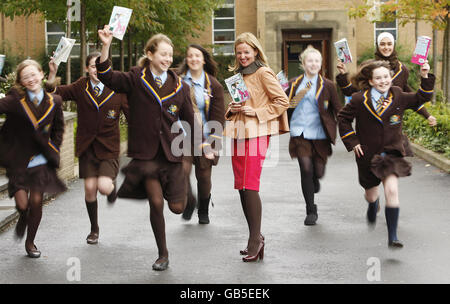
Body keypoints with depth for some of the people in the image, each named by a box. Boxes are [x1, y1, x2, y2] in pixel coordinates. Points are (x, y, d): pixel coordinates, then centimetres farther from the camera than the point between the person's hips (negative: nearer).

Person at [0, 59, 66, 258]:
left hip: (41, 161, 2)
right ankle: (23, 219, 32)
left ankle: (30, 242, 23)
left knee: (36, 202, 0)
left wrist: (52, 151, 6)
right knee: (22, 204, -7)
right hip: (17, 160, -2)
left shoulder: (54, 102, 2)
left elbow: (58, 129, 13)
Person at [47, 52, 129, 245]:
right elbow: (55, 92, -3)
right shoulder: (80, 88, 1)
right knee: (90, 189, 1)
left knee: (104, 187, -18)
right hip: (87, 147, 2)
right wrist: (52, 73, -19)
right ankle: (94, 229, 23)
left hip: (109, 147, -2)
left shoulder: (117, 89, -3)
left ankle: (112, 186, 23)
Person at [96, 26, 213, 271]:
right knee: (156, 203, -7)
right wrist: (106, 47, -27)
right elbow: (107, 77, -14)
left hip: (171, 152, 2)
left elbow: (189, 120, 14)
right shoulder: (136, 80, 0)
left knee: (177, 207, -1)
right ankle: (163, 254, 11)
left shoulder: (179, 87, 6)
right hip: (145, 152, -2)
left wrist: (203, 147, 13)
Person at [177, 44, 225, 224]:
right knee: (182, 169, -19)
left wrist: (214, 141, -3)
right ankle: (189, 203, 6)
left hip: (204, 137, 1)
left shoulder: (213, 85, 3)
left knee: (203, 175, 4)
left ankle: (203, 212, 25)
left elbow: (218, 115, 3)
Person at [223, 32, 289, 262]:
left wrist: (256, 112, -14)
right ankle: (255, 237, 13)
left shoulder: (263, 73, -5)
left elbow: (282, 101, -8)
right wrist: (232, 108, 6)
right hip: (238, 133, 8)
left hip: (256, 133, -8)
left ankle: (256, 239, -9)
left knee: (250, 186, -13)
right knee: (241, 187, 6)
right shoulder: (238, 74, 19)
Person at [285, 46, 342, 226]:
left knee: (318, 171, 1)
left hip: (320, 134, 0)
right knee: (306, 169, -11)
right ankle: (311, 211, 0)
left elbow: (338, 109, 5)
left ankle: (315, 180, 43)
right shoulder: (294, 84, 8)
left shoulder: (327, 85, 3)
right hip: (300, 133, 0)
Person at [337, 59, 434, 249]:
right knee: (371, 193, 18)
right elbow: (343, 118, 4)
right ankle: (373, 206, 60)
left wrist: (425, 77, -9)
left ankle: (392, 237, -15)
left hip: (391, 153, 0)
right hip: (367, 154, 0)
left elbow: (421, 99, 6)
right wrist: (352, 142, -2)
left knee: (392, 190, -20)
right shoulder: (360, 100, -7)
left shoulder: (398, 97, -2)